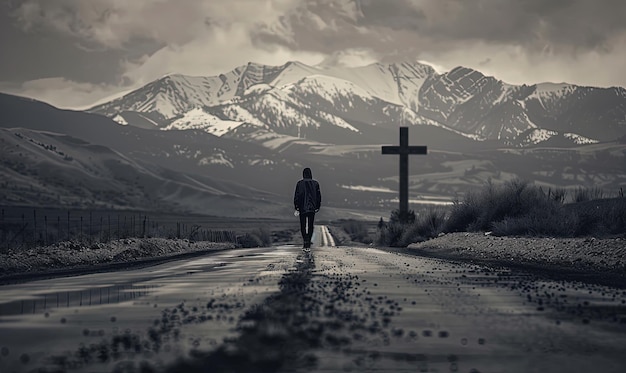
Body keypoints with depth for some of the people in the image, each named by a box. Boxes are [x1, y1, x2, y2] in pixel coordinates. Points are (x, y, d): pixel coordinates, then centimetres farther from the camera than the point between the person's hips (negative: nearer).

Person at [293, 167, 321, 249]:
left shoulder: (300, 183, -5)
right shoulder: (315, 183, 3)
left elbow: (297, 196, -4)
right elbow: (318, 196, 7)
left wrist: (296, 207, 2)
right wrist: (317, 207, 15)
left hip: (302, 208, -2)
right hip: (312, 208, 2)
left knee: (303, 226, 2)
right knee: (310, 226, 10)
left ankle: (306, 241, -10)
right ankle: (308, 242, 9)